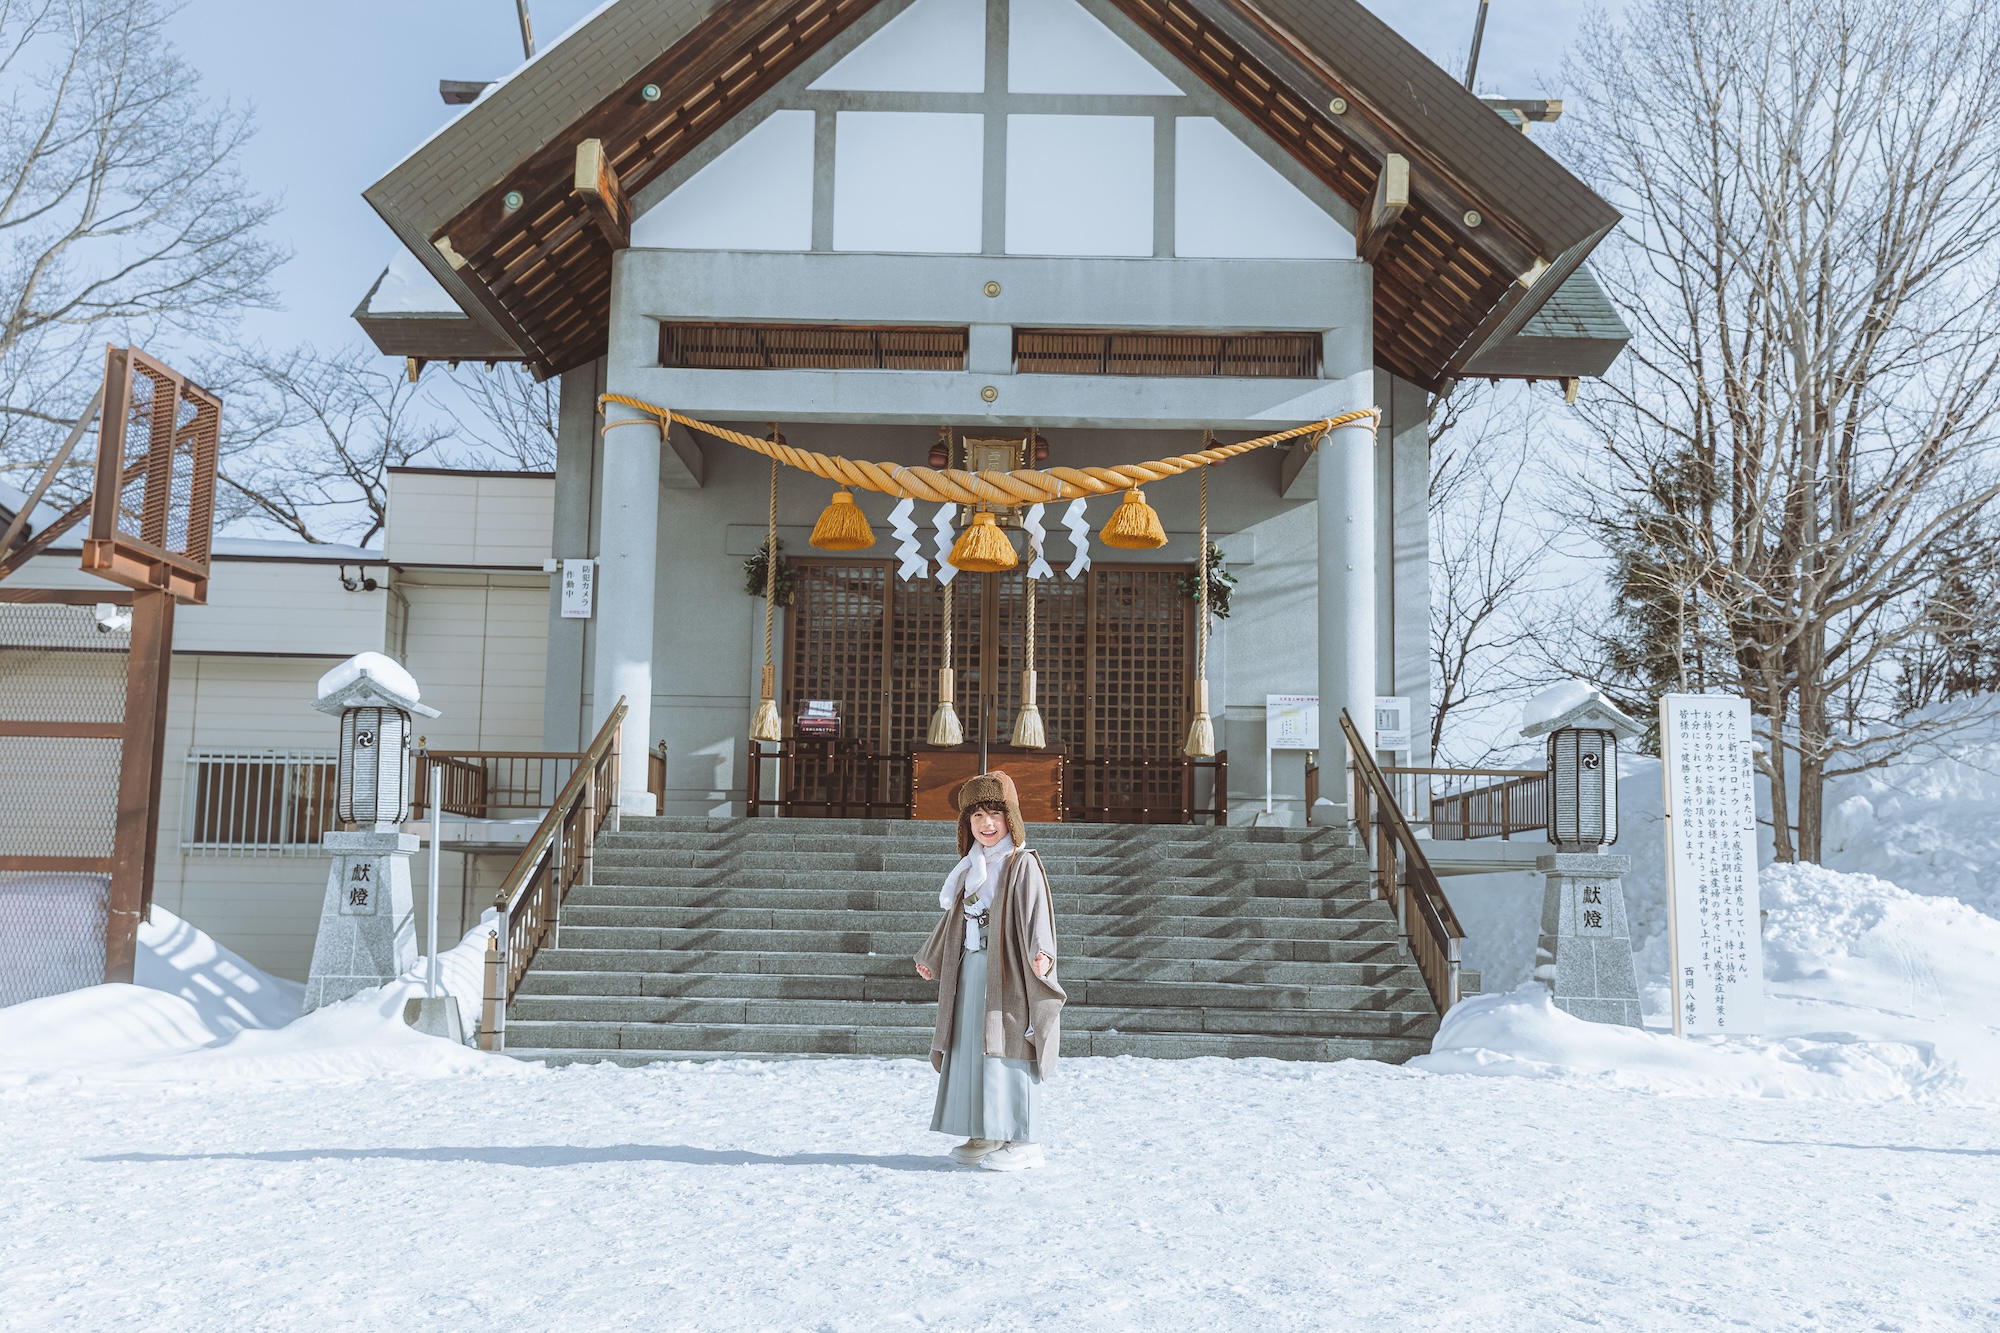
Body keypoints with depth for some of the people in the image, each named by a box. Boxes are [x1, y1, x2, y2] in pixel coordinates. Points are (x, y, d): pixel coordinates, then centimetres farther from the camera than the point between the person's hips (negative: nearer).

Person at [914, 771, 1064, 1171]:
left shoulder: (1023, 865, -8)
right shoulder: (973, 867, 15)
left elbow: (1037, 913, -19)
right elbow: (956, 918, 25)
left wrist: (1041, 952, -36)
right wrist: (930, 957, 32)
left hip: (1007, 973, -8)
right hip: (971, 972, 8)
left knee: (1008, 1051, -8)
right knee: (973, 1052, 9)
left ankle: (1025, 1141, -2)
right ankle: (988, 1134, 19)